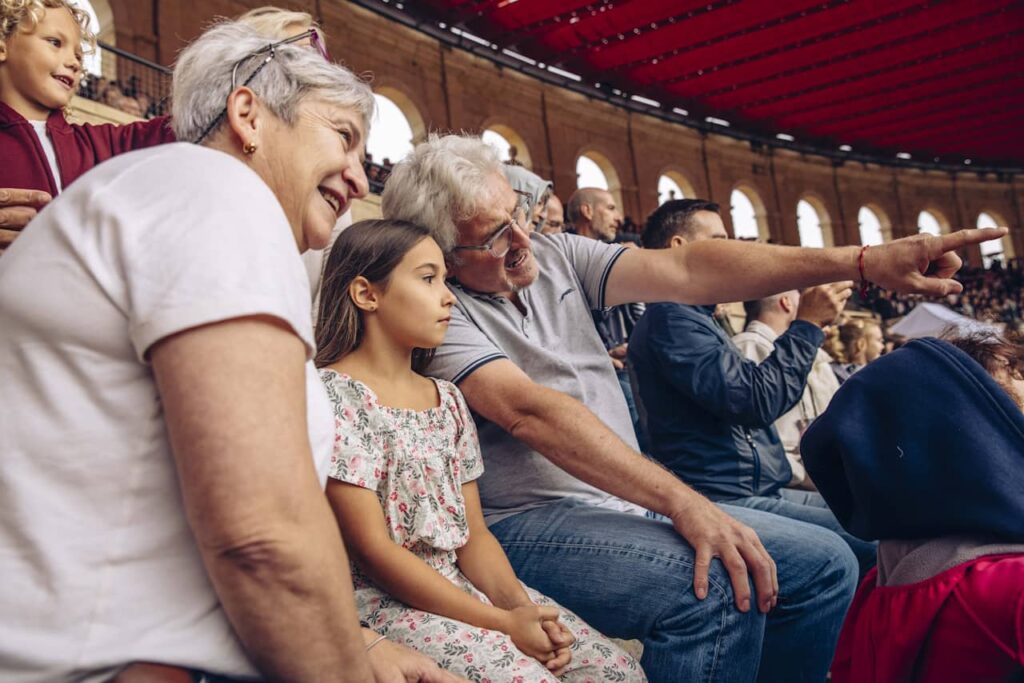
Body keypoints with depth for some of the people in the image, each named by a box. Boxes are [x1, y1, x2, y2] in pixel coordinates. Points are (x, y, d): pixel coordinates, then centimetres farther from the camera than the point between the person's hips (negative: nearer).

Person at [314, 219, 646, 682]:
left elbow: (474, 534, 9)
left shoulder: (448, 400, 10)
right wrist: (500, 624, -17)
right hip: (382, 603, -6)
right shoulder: (333, 394, -12)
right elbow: (372, 549, -15)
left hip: (463, 585, 7)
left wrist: (520, 606, -11)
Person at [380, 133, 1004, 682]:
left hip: (627, 501, 7)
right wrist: (684, 503, -33)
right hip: (526, 522, -7)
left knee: (826, 563, 0)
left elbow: (685, 271, -4)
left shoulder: (556, 254, 7)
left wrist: (861, 262, -14)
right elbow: (531, 412, -25)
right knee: (716, 589, -30)